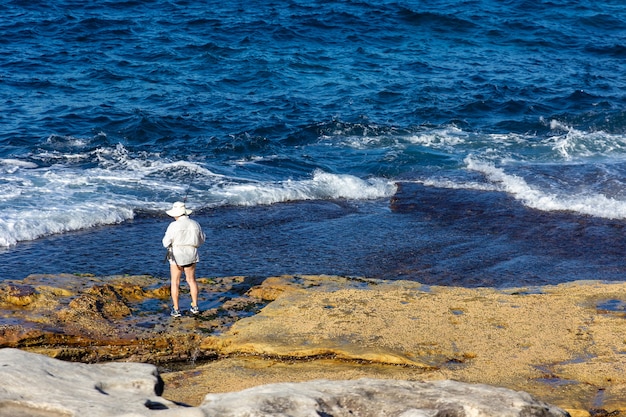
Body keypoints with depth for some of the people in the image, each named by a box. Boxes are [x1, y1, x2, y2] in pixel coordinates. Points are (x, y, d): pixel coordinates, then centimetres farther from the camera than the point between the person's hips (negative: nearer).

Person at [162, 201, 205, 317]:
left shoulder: (174, 226, -16)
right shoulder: (195, 224, -1)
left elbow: (166, 243, -11)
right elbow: (202, 239, 11)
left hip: (177, 256, -4)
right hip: (191, 256, 4)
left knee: (175, 282, 7)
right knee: (191, 280, 19)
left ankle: (176, 309, 5)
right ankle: (195, 306, 19)